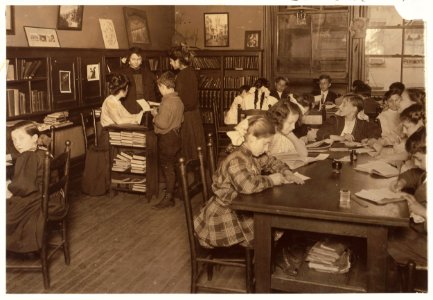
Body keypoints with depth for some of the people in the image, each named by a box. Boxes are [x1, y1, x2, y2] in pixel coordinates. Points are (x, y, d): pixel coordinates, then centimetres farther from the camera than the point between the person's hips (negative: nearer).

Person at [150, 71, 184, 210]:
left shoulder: (167, 102, -21)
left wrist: (155, 115, -8)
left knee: (167, 167, -1)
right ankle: (172, 189, 32)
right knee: (173, 166, 19)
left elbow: (162, 124, -25)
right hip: (176, 135, 9)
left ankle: (168, 198, 5)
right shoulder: (178, 100, 6)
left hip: (166, 138, -9)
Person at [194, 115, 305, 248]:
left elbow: (273, 163, 21)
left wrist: (287, 174, 0)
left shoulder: (255, 155, 2)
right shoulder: (236, 160, -27)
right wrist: (271, 180, -26)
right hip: (225, 215, -9)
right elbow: (248, 185, -44)